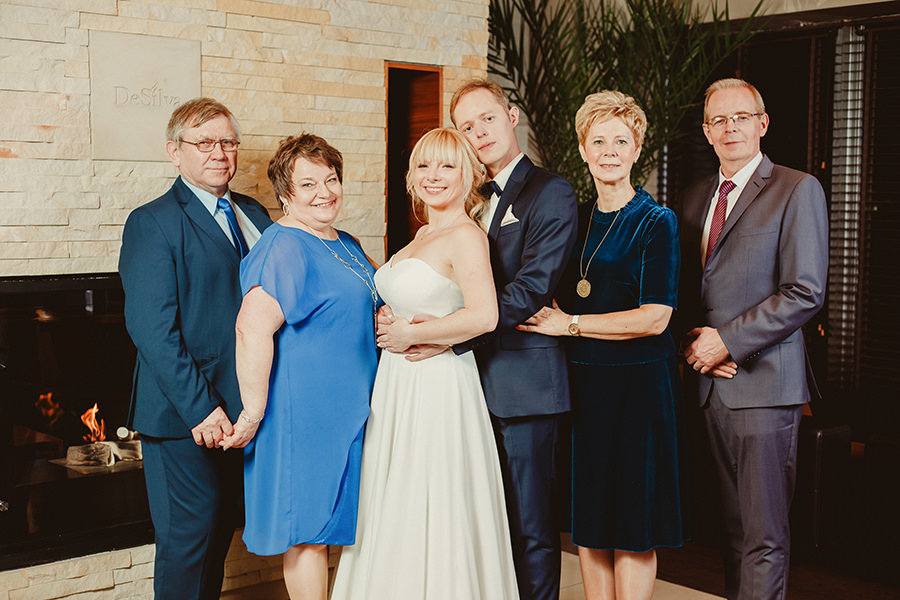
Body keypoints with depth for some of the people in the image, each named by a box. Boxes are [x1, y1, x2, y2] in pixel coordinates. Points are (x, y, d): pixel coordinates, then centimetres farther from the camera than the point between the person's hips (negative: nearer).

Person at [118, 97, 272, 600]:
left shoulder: (255, 214, 13)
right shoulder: (152, 224, -8)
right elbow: (152, 329, -16)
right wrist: (200, 407, -22)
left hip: (244, 408, 7)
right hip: (185, 416, -6)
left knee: (221, 533, 17)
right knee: (189, 538, 2)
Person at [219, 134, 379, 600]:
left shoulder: (346, 246, 13)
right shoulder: (284, 248, -17)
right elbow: (253, 327, -28)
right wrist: (254, 410, -28)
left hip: (349, 411, 9)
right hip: (304, 414, -9)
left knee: (335, 522, 16)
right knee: (308, 531, -1)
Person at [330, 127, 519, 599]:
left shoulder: (465, 235, -13)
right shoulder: (423, 234, 14)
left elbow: (483, 316, -26)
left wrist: (410, 335, -15)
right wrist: (392, 328, 6)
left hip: (439, 386, -9)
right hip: (399, 383, 9)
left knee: (432, 516, -1)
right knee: (396, 514, 14)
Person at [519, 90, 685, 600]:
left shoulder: (657, 223, -6)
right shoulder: (574, 220, 10)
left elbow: (654, 317, -15)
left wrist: (570, 324, -12)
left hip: (638, 383, -5)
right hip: (581, 381, 5)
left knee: (632, 523, 2)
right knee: (588, 519, 10)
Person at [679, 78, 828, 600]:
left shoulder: (798, 190, -4)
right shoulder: (697, 197, 16)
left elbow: (805, 294, -11)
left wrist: (728, 341, -12)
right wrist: (697, 345, 1)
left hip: (762, 382, -6)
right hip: (712, 382, 6)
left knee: (765, 536, -3)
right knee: (735, 527, 14)